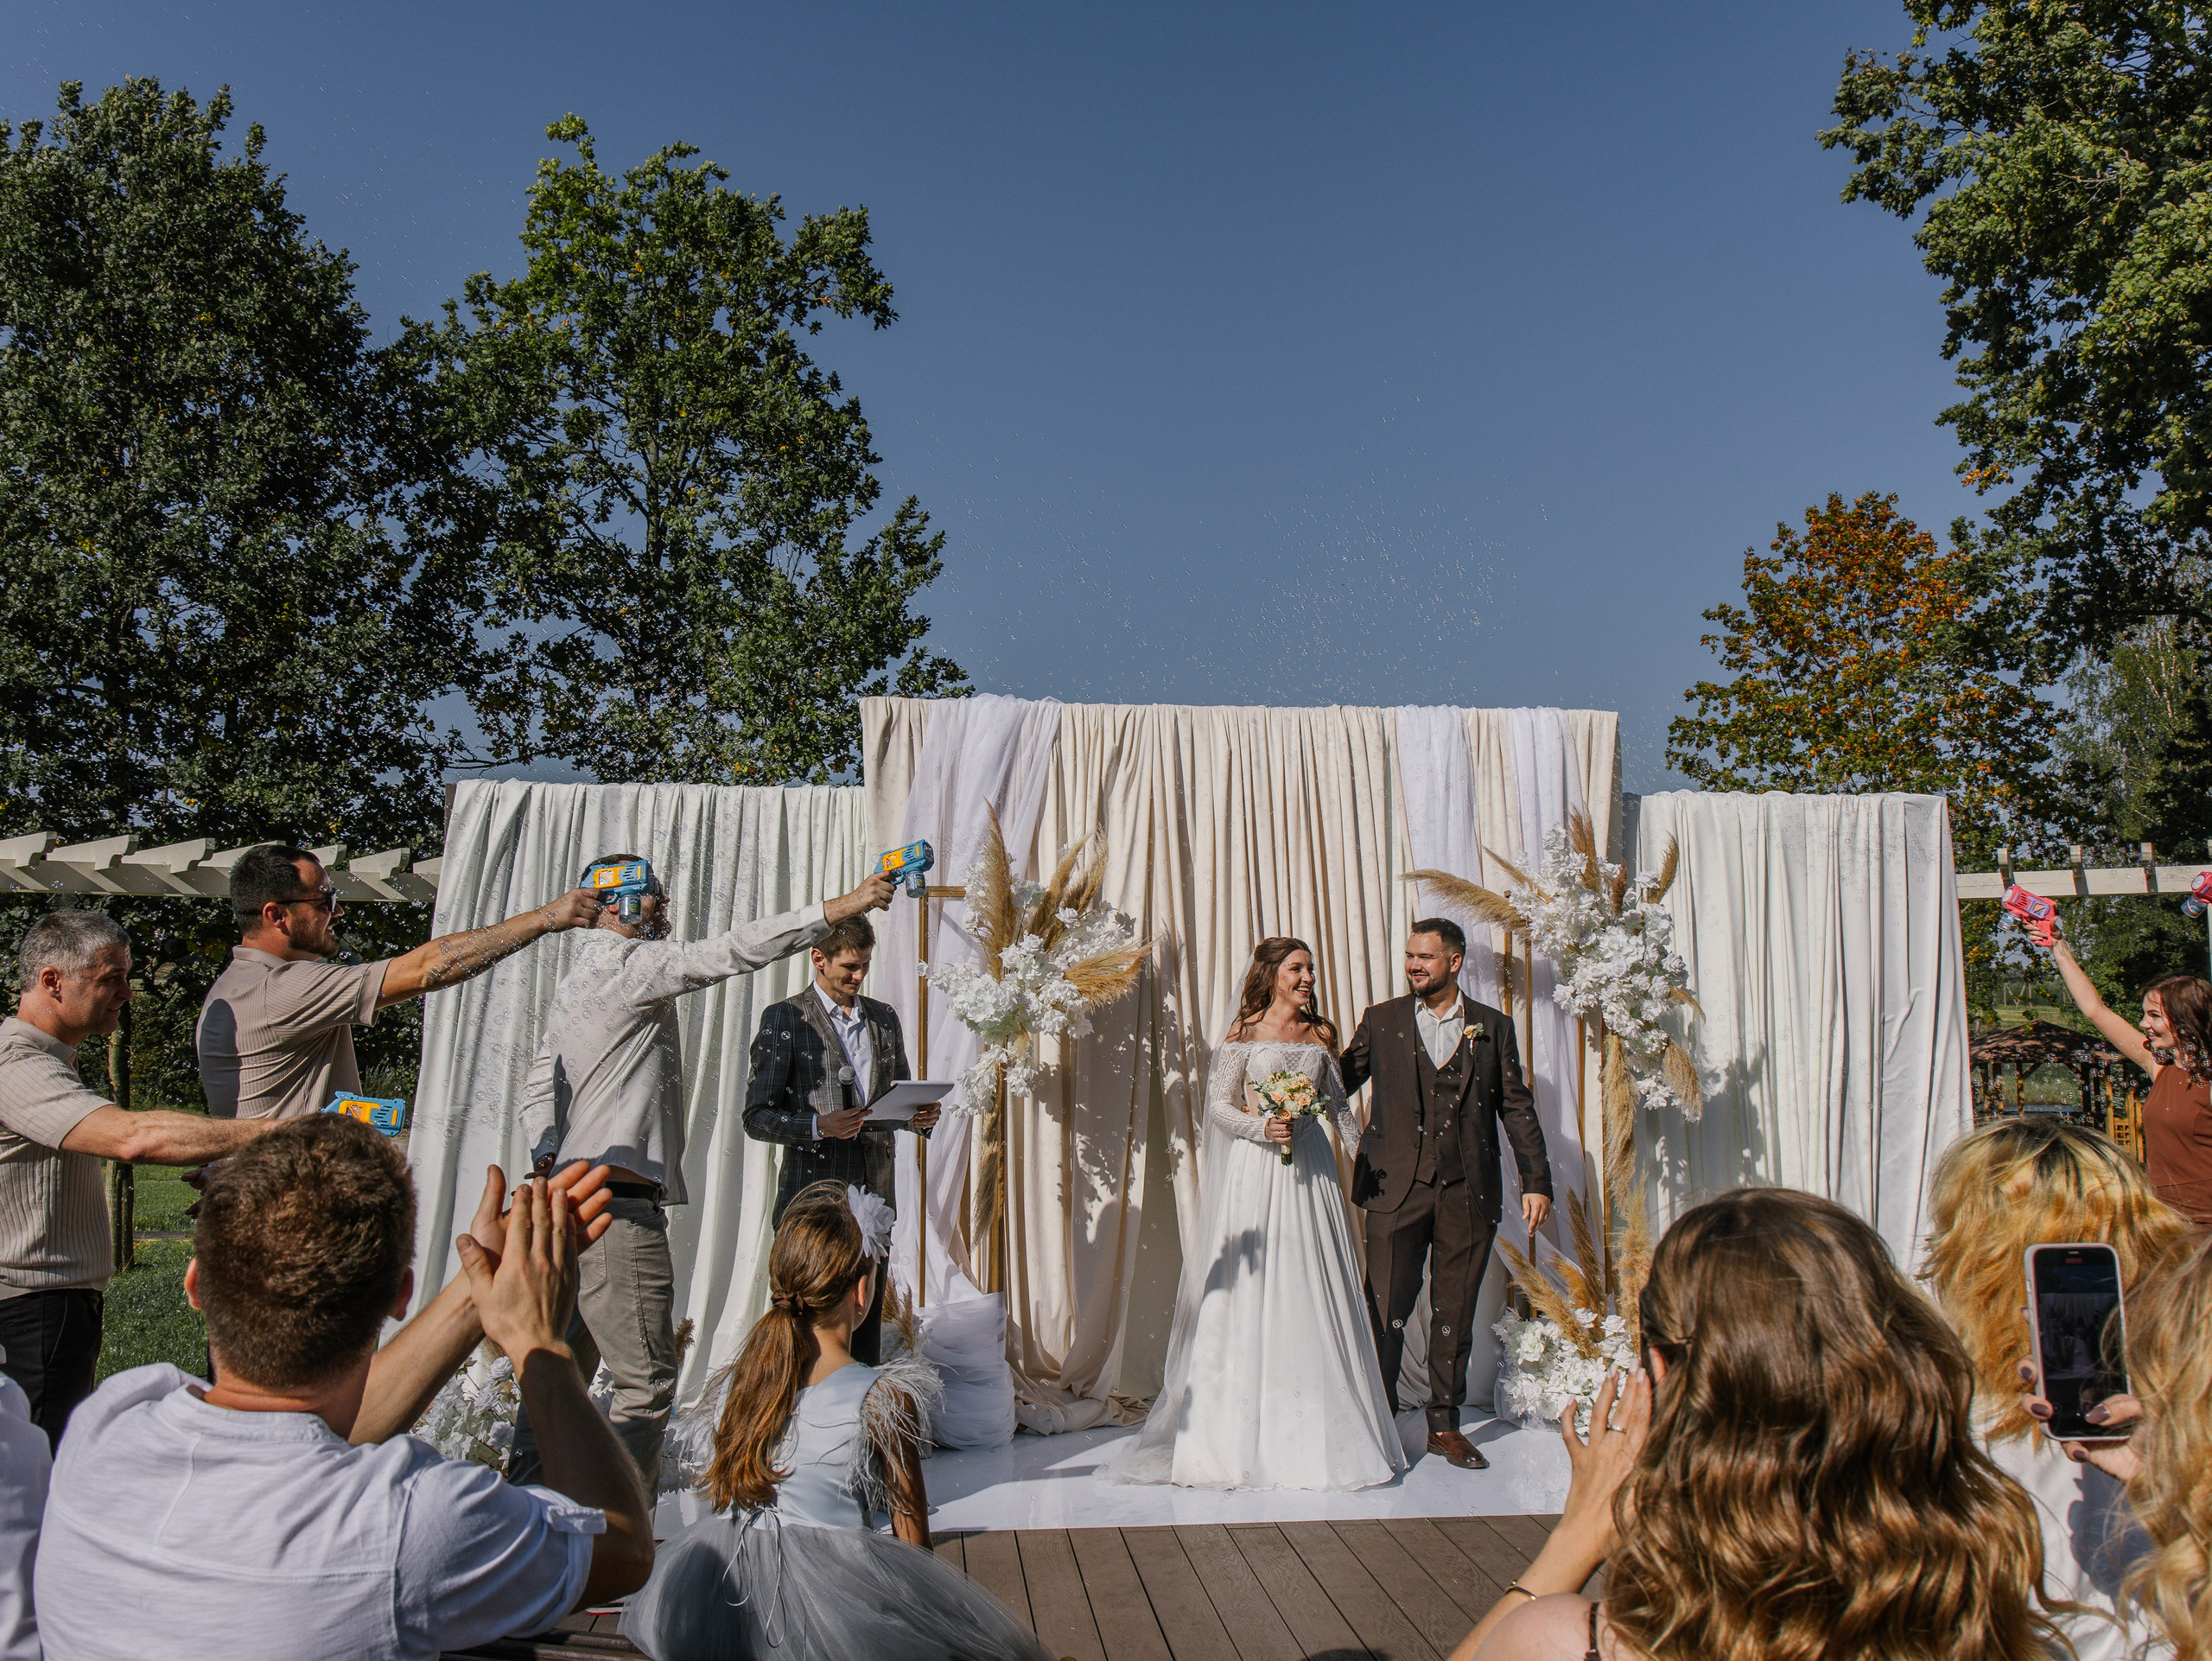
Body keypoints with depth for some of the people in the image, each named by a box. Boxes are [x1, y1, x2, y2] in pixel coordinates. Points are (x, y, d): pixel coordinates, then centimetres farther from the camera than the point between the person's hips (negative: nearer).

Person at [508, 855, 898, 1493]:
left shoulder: (575, 982, 22)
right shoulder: (628, 964, -8)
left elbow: (537, 1091, 25)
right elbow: (729, 953, -18)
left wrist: (551, 1162, 15)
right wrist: (842, 907, -19)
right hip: (617, 1203, -11)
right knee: (648, 1381, -7)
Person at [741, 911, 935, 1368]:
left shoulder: (884, 1017, 15)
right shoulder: (785, 1018, -1)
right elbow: (757, 1117, -4)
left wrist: (918, 1118, 0)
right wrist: (819, 1126, -20)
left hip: (875, 1193, 4)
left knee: (867, 1325, 7)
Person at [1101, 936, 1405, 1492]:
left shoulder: (1321, 1034, 11)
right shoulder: (1245, 1034, -1)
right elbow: (1218, 1103, -2)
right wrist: (1263, 1127, -17)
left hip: (1309, 1172, 4)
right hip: (1256, 1171, -4)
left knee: (1311, 1290, 4)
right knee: (1250, 1289, -3)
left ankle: (1316, 1432, 14)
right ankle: (1241, 1432, 6)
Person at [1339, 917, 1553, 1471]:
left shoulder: (1493, 1027, 8)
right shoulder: (1381, 1021, 7)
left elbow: (1517, 1108, 9)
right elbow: (1339, 1082, 8)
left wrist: (1536, 1181, 5)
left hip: (1469, 1192, 1)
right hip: (1396, 1189, -1)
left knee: (1455, 1312, 9)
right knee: (1385, 1310, -1)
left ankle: (1445, 1424, 22)